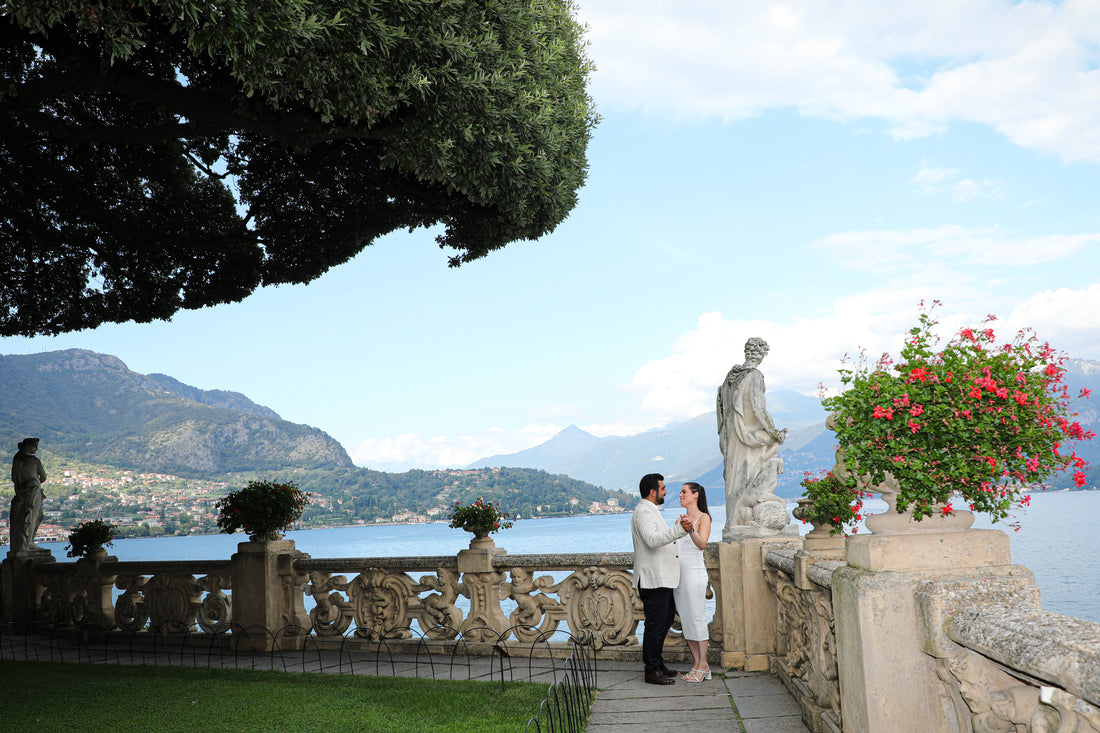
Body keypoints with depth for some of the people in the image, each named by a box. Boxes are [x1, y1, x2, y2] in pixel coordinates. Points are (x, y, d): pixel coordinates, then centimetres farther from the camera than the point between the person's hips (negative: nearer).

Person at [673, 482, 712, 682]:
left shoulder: (703, 517, -5)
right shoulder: (682, 518, 16)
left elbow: (702, 544, -21)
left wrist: (690, 529, -34)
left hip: (694, 572, -8)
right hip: (677, 573, 8)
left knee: (696, 617, -6)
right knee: (685, 619, 7)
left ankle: (703, 665, 1)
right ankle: (697, 664, 13)